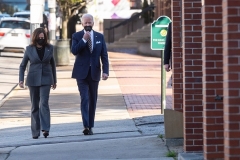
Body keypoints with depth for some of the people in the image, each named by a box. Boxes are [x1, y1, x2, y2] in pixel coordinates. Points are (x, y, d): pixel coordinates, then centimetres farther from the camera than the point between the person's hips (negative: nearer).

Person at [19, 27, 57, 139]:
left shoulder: (49, 48, 4)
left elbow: (52, 64, 14)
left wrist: (54, 80, 17)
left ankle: (45, 129, -21)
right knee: (35, 106, 4)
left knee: (44, 103, -16)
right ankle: (35, 132, 8)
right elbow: (22, 65, 7)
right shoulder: (29, 49, 1)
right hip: (33, 80, 1)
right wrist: (21, 79, -5)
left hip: (46, 79, -1)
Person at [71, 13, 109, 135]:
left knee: (93, 100, 7)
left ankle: (90, 126, 14)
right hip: (82, 73, -3)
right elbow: (74, 51, -14)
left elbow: (104, 56, 4)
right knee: (84, 99, -13)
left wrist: (105, 71, -7)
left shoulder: (100, 37, 7)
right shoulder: (76, 36, 1)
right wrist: (84, 40, -19)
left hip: (94, 72, 3)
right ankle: (86, 126, -19)